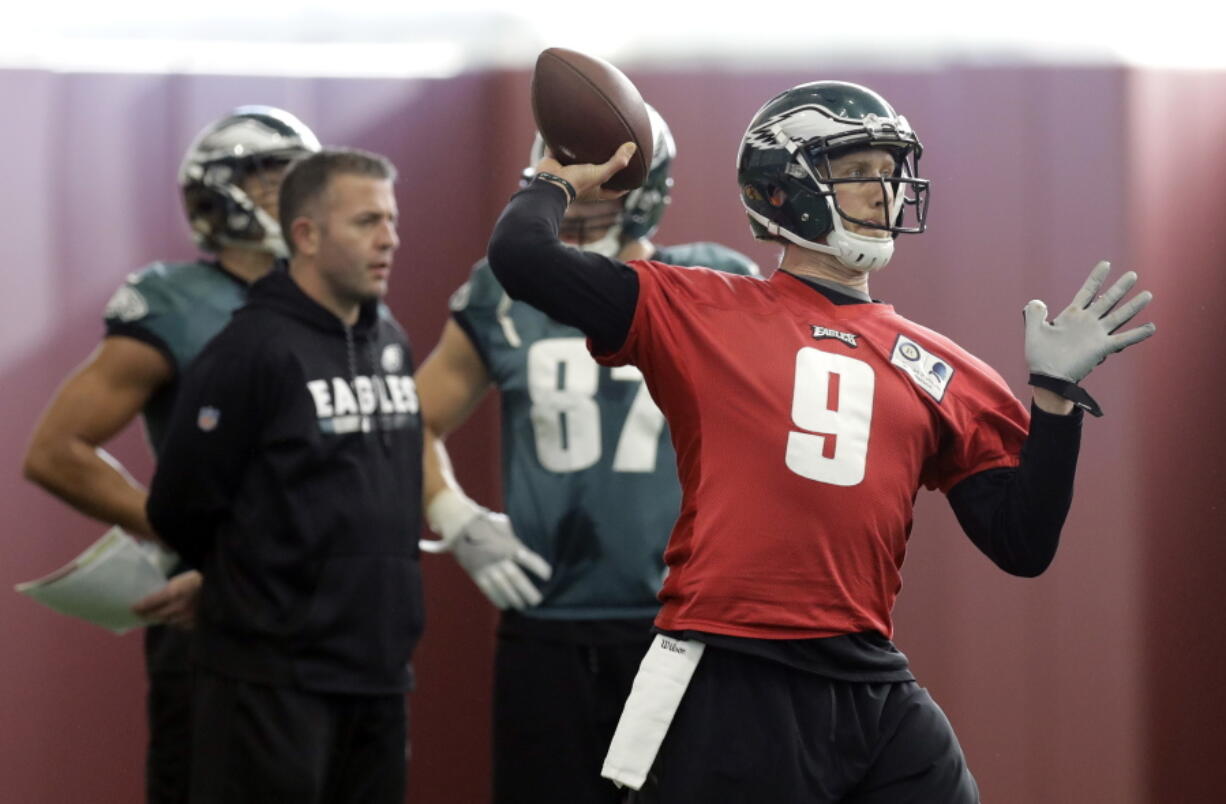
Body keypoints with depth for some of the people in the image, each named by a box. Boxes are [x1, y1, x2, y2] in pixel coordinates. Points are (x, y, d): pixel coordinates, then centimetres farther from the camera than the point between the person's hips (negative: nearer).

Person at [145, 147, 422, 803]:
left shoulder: (390, 343, 12)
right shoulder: (255, 349, -11)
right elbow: (181, 508, -8)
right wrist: (250, 587, 7)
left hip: (379, 668, 7)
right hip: (277, 673, -7)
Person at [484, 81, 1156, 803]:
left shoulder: (939, 370, 14)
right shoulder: (701, 312, 5)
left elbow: (1023, 546, 12)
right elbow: (522, 258, -3)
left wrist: (1056, 393, 5)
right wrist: (560, 184, 15)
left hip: (874, 692, 4)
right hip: (731, 688, -4)